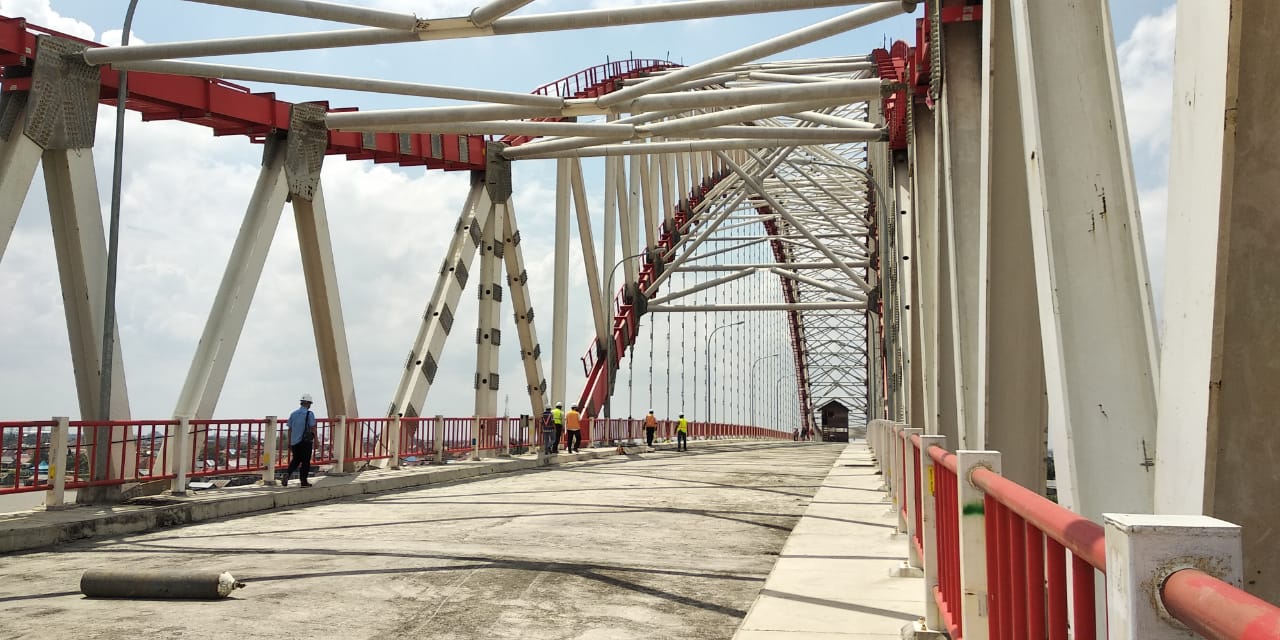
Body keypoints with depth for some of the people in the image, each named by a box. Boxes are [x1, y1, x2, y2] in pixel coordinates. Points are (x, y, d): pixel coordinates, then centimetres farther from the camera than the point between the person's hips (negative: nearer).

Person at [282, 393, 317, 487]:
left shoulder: (293, 414, 7)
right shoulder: (309, 414, -8)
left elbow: (290, 429, 10)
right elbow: (313, 429, -11)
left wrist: (289, 443, 17)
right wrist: (315, 441, -5)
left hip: (294, 442, 5)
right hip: (306, 441, -5)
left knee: (295, 460, 18)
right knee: (305, 462, 4)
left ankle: (287, 473, -3)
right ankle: (303, 481, 7)